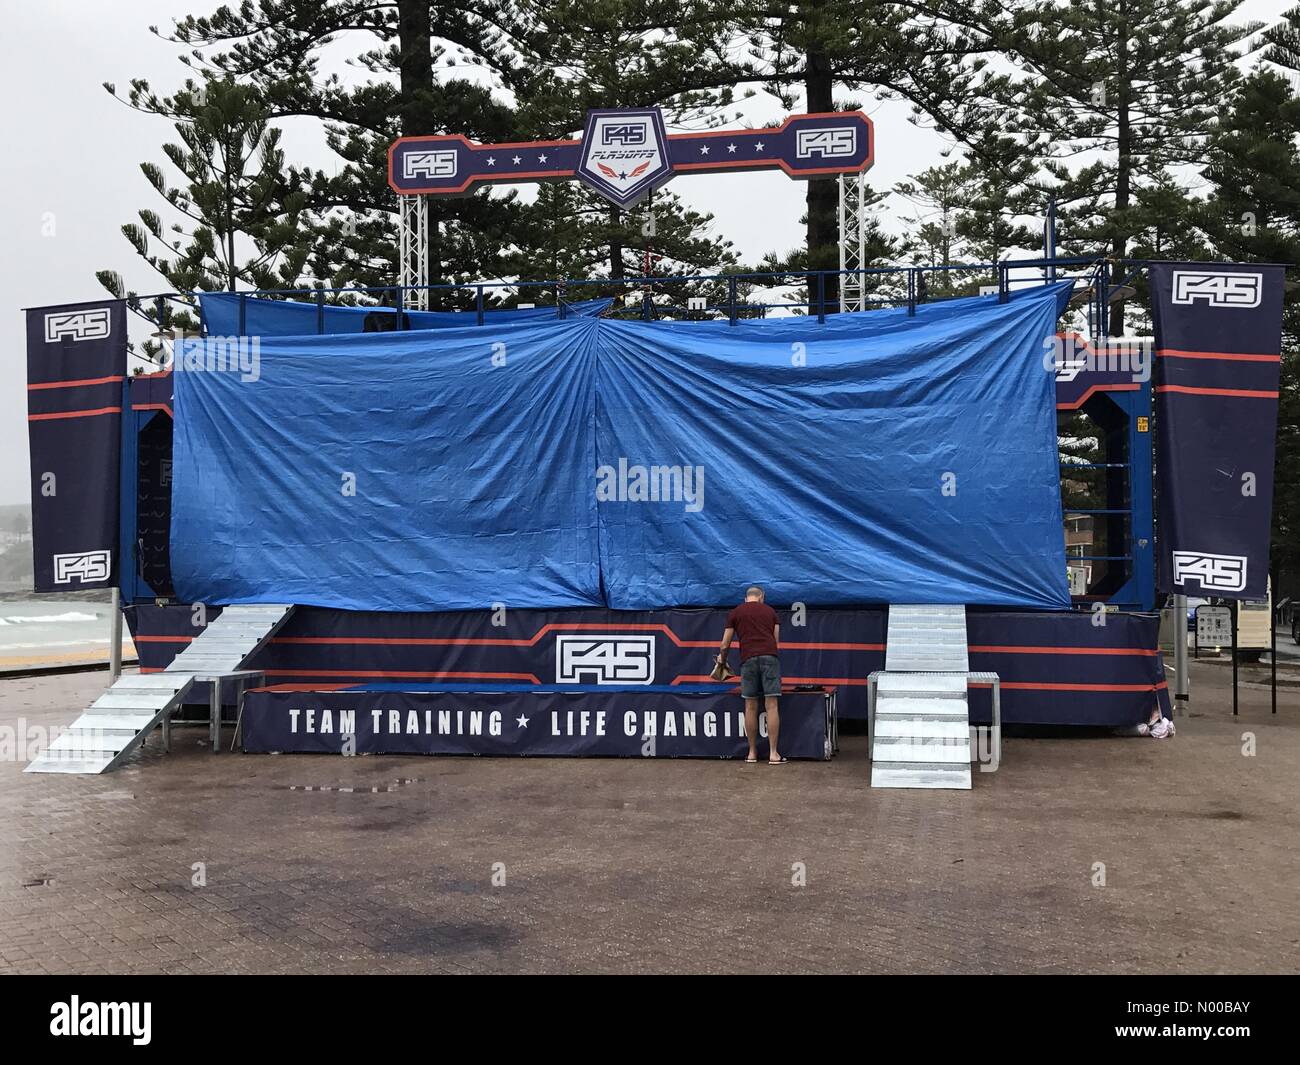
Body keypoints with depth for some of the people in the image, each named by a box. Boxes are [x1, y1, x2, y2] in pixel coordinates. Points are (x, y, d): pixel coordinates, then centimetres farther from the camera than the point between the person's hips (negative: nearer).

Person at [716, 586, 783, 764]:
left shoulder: (735, 613, 15)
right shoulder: (770, 611, 20)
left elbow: (725, 644, 16)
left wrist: (722, 658, 37)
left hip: (748, 659, 0)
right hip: (770, 657, 0)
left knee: (750, 706, 7)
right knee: (771, 705, -1)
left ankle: (752, 752, 12)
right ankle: (773, 753, -4)